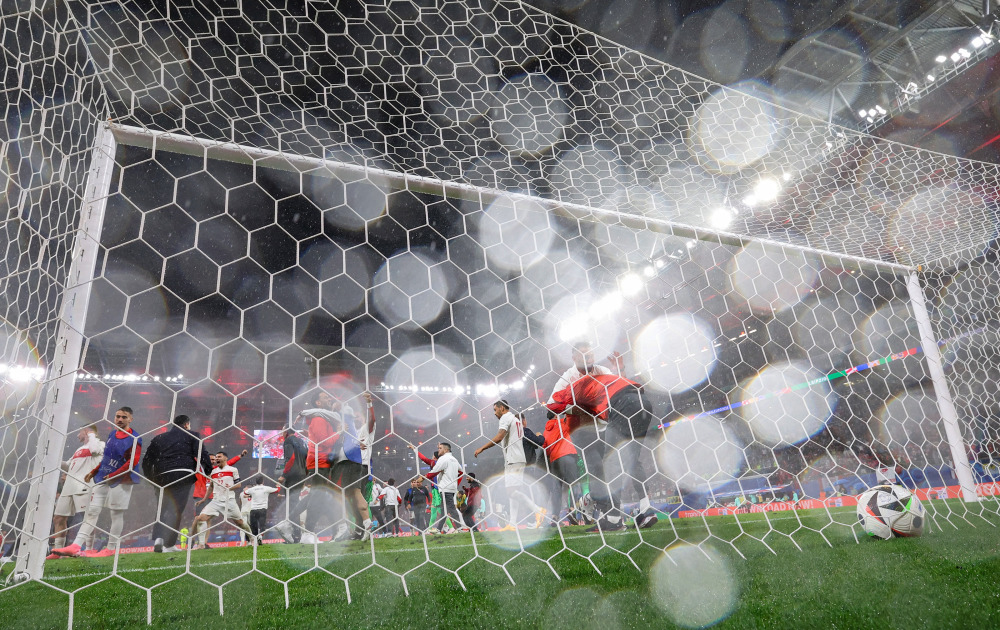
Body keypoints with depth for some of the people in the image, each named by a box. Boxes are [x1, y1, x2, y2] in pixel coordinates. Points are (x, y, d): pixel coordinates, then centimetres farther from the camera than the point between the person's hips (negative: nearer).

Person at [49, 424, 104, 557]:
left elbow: (94, 449, -23)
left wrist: (91, 435, -6)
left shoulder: (99, 443, 1)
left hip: (83, 487, -9)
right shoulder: (79, 449, 29)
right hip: (69, 487, 10)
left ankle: (89, 549, -9)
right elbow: (67, 466, 35)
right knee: (58, 518, 10)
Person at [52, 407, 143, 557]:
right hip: (103, 479, 7)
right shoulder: (112, 435, 14)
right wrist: (94, 472, 17)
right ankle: (76, 546, 4)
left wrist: (112, 476, -16)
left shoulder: (134, 439, -11)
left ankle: (111, 548, 10)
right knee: (92, 511, 4)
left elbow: (133, 462, -18)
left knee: (117, 514, 1)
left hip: (121, 480, -7)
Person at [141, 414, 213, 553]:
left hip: (162, 477, 4)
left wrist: (151, 479, 27)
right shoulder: (191, 436, 9)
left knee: (163, 509, 15)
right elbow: (201, 455, -2)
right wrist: (210, 470, 4)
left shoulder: (158, 438, 22)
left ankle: (158, 538, -5)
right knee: (177, 510, 2)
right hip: (183, 475, -4)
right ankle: (169, 544, 0)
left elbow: (147, 461, 18)